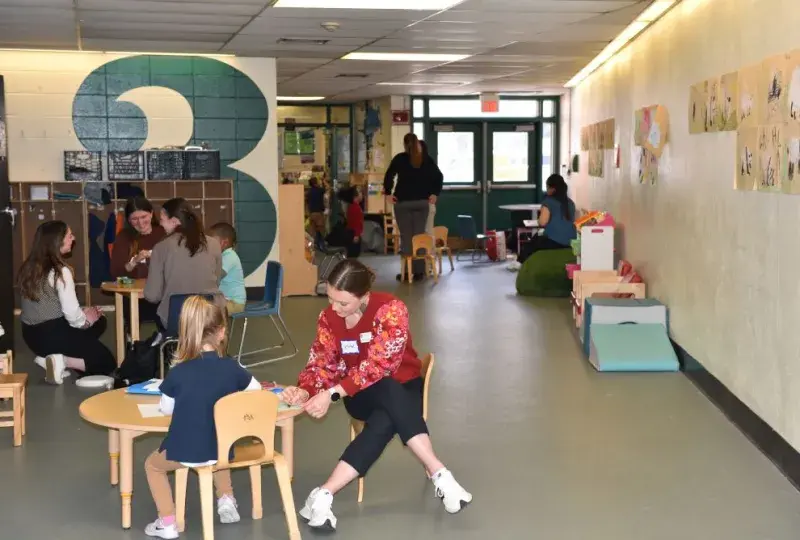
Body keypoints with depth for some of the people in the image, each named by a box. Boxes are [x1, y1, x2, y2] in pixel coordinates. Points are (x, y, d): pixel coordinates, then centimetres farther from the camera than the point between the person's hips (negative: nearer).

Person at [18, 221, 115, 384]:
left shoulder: (29, 267, 6)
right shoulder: (60, 271, -18)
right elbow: (72, 316, -21)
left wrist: (83, 313, 10)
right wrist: (87, 319, 2)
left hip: (31, 334, 8)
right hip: (53, 334, -7)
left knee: (100, 321, 23)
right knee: (107, 362, 6)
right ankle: (62, 361, -11)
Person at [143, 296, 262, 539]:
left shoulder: (177, 373, -16)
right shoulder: (231, 367, -10)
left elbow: (166, 409, -1)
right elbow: (256, 389, 9)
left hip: (185, 452, -3)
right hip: (223, 450, 3)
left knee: (152, 464, 27)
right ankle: (226, 501, 29)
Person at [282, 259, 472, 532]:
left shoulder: (391, 309, -21)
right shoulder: (328, 318, -5)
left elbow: (378, 364, -28)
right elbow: (322, 363, -6)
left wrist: (332, 394, -36)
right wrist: (305, 390, -28)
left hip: (404, 387, -2)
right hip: (364, 395, 2)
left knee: (384, 422, -37)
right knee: (389, 391, -34)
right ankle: (439, 474, -33)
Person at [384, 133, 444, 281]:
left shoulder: (400, 158, -1)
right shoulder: (426, 159, 7)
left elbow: (389, 176, -9)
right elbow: (439, 176, 4)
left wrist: (388, 194, -2)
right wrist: (435, 194, 9)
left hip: (403, 202, -3)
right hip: (422, 202, 3)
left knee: (406, 237, 0)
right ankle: (419, 271, 5)